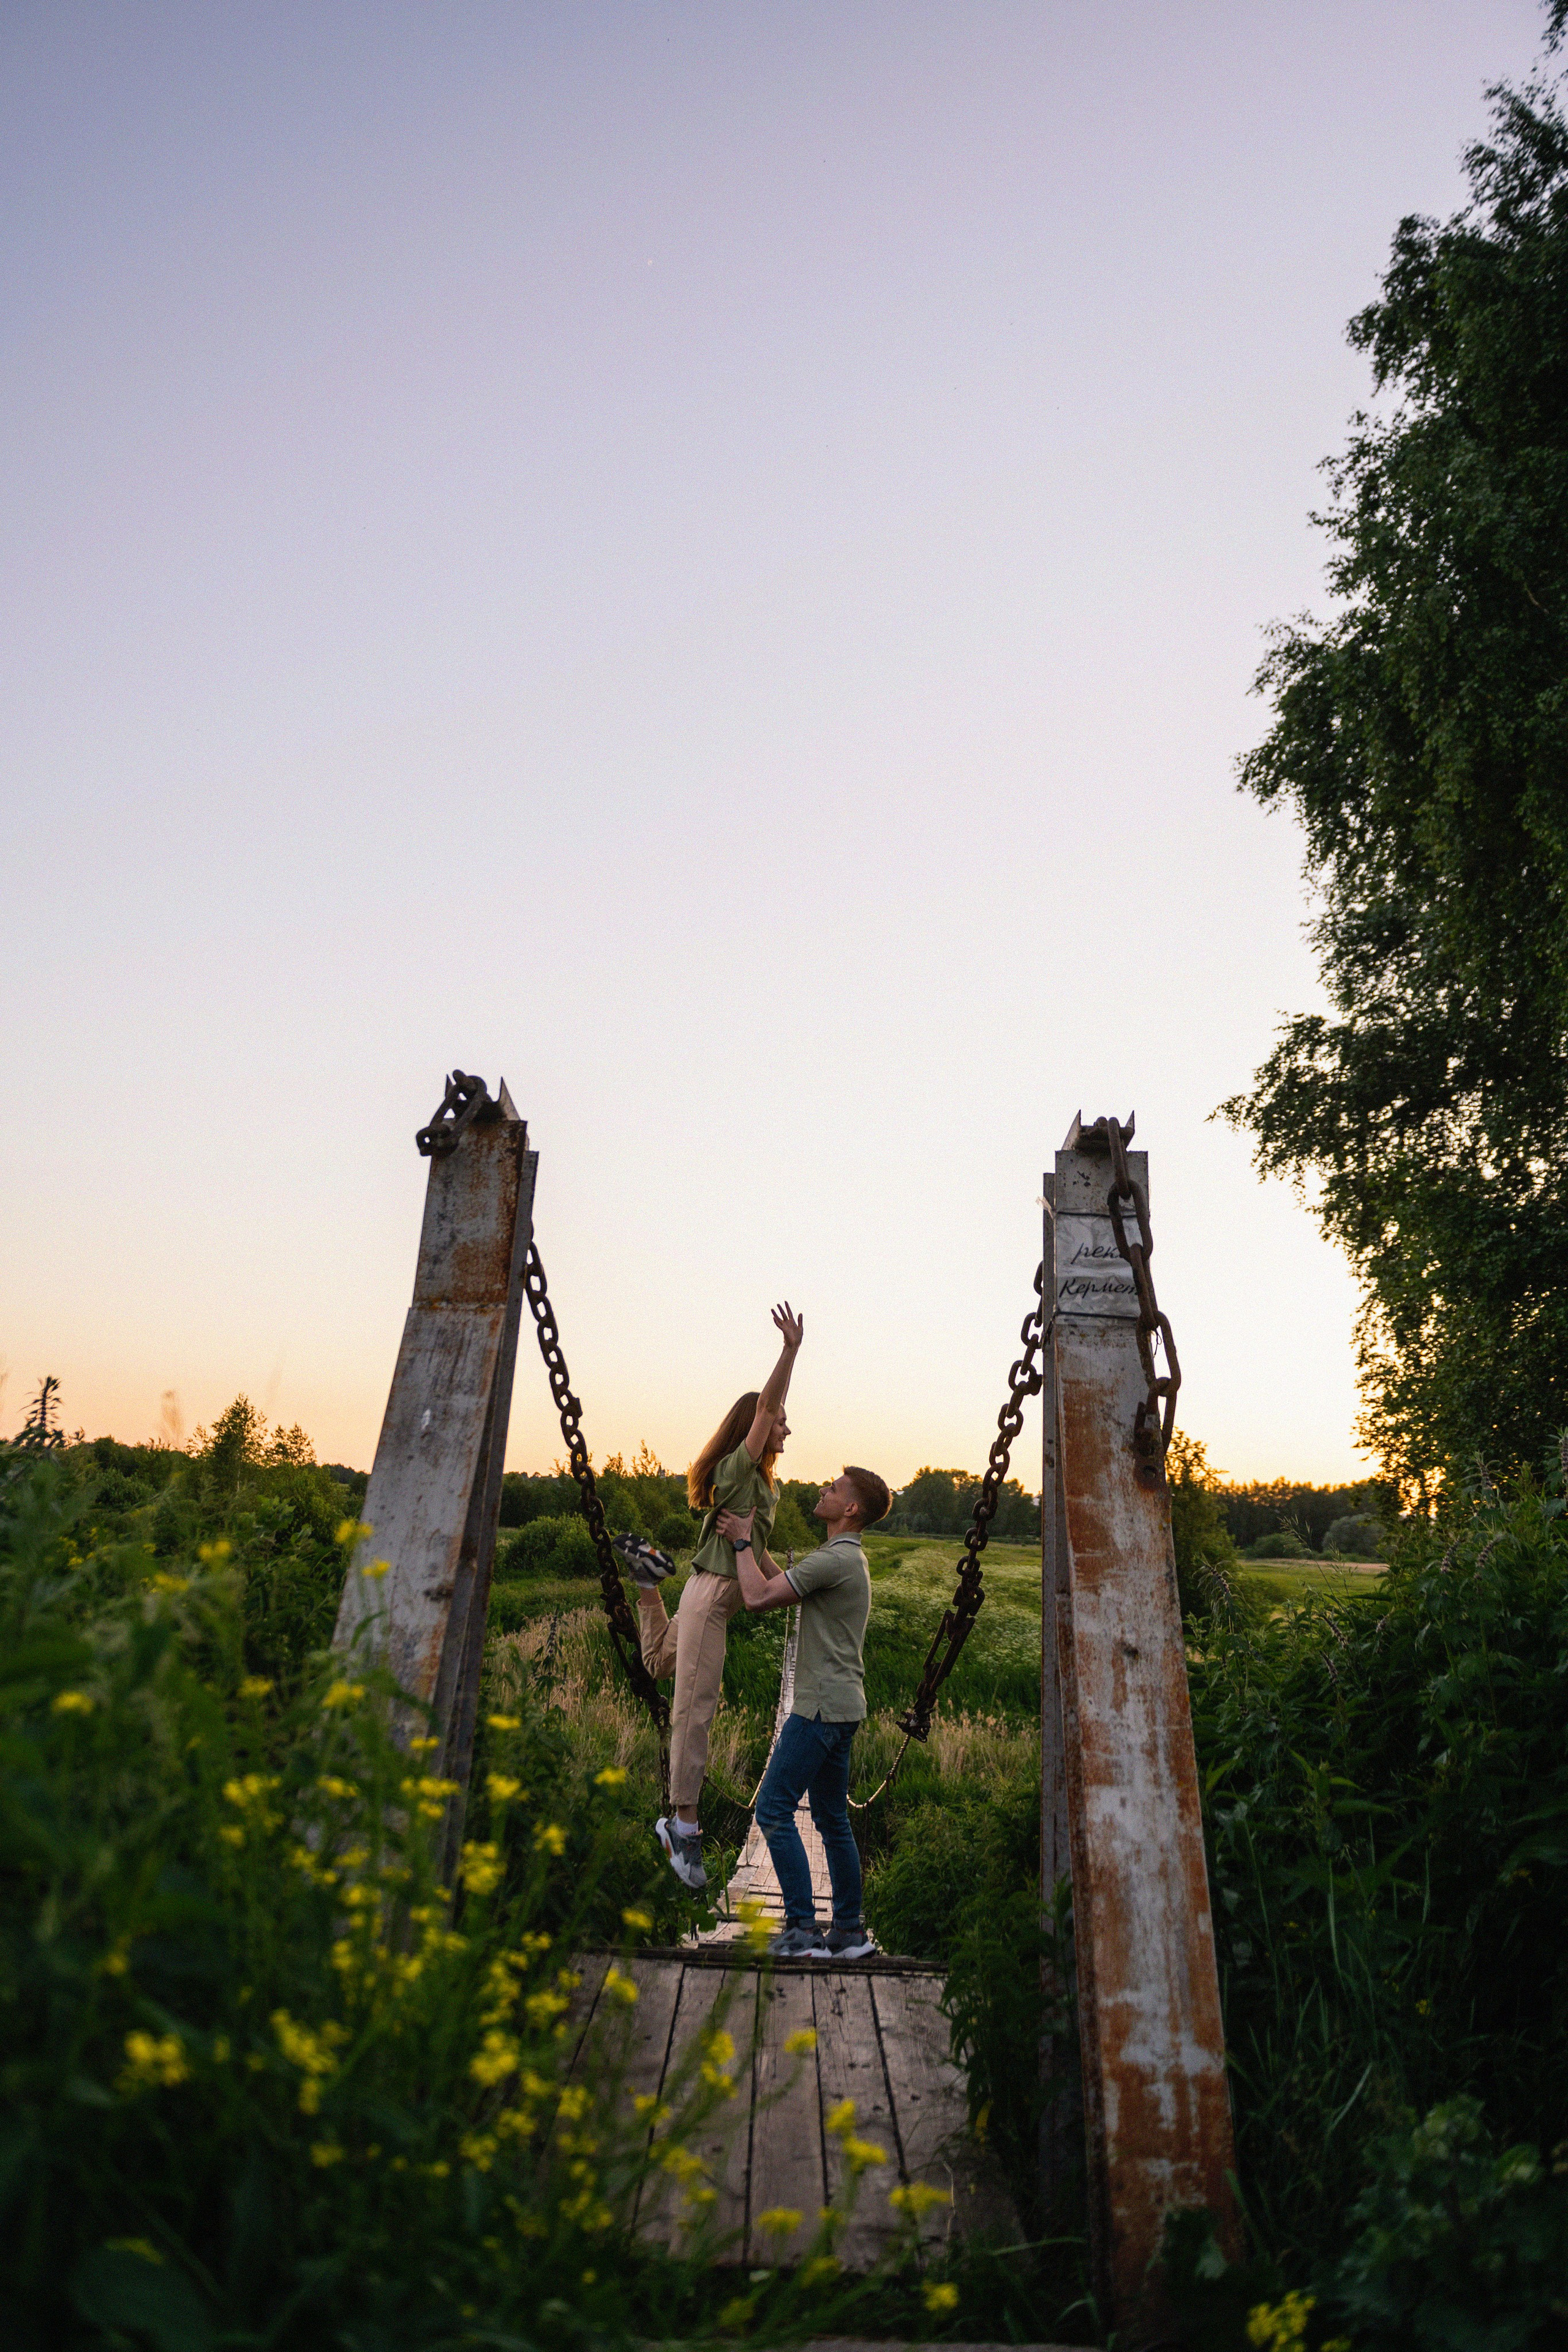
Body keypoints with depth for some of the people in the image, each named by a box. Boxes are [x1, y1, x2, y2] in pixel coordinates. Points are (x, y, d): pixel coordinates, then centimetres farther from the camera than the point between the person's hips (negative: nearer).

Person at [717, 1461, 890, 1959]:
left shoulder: (836, 1558, -17)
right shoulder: (847, 1558, 16)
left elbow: (759, 1596, -20)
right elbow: (780, 1586, 23)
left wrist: (743, 1542, -7)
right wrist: (755, 1542, 21)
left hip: (822, 1707, -10)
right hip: (840, 1707, 10)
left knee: (774, 1809, -6)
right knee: (832, 1819, 14)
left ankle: (803, 1927, -4)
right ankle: (849, 1932, 19)